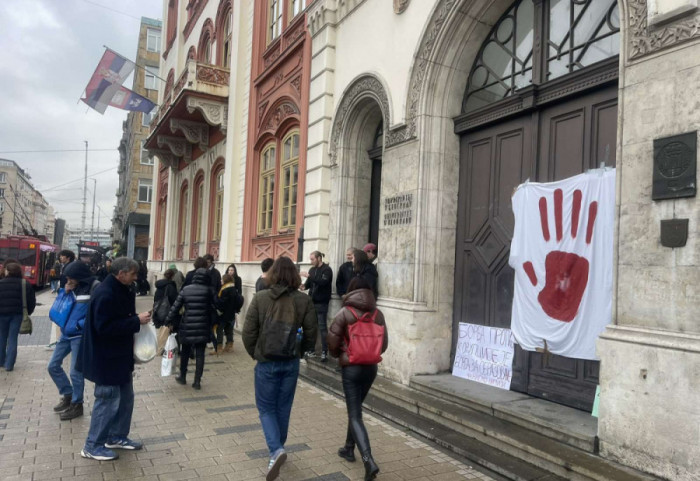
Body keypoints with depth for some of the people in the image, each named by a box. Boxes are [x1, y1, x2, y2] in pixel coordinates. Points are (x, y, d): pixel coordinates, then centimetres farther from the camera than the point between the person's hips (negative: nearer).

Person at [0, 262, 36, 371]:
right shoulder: (26, 285, -3)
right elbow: (32, 301, -2)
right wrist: (27, 313, 11)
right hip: (17, 315, 0)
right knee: (12, 339, 5)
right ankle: (9, 364, 3)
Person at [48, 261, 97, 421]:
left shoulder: (95, 287, -17)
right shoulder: (72, 287, 5)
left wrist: (78, 324, -20)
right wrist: (65, 294, -4)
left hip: (81, 335, -8)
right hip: (66, 334, 8)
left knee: (75, 372, 1)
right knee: (53, 366, 15)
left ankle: (77, 405, 20)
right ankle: (68, 395, 32)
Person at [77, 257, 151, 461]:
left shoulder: (122, 290, 8)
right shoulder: (105, 294, -23)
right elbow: (104, 327, -29)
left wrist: (137, 319, 2)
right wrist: (136, 321, -26)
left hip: (119, 355, 10)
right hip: (106, 358, -10)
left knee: (125, 398, 17)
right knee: (108, 401, 0)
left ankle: (117, 437, 32)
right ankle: (92, 446, 16)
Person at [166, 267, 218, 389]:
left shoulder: (186, 289, 0)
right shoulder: (208, 290, -4)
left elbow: (176, 306, 0)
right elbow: (213, 308, -1)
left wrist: (168, 321, 7)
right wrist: (213, 322, 12)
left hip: (187, 326, 2)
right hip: (203, 327, -1)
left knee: (185, 352, 19)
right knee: (200, 354, 6)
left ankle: (182, 377, 31)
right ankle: (197, 381, 6)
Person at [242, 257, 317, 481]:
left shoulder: (260, 297, -10)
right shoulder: (304, 300, -7)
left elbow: (248, 332, -8)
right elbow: (311, 334, -4)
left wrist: (254, 354, 8)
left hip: (266, 362, -2)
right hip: (291, 362, 2)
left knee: (266, 408, 12)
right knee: (283, 408, 19)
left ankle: (276, 450, -7)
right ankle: (277, 449, 32)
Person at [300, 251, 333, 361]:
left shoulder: (327, 269, -8)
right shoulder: (312, 269, 12)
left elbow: (323, 282, -24)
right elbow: (309, 283, 14)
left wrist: (309, 276, -26)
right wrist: (304, 286, -9)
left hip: (321, 303, -6)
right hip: (312, 302, 6)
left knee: (322, 327, -3)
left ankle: (324, 352, 2)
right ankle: (311, 350, 20)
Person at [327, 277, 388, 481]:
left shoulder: (345, 313, -13)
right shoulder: (378, 314, 0)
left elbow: (332, 342, -9)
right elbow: (384, 344, 5)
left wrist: (338, 355, 12)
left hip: (351, 367, -5)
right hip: (371, 367, 5)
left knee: (355, 415, -1)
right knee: (355, 408, 24)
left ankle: (369, 460, -14)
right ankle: (349, 448, 36)